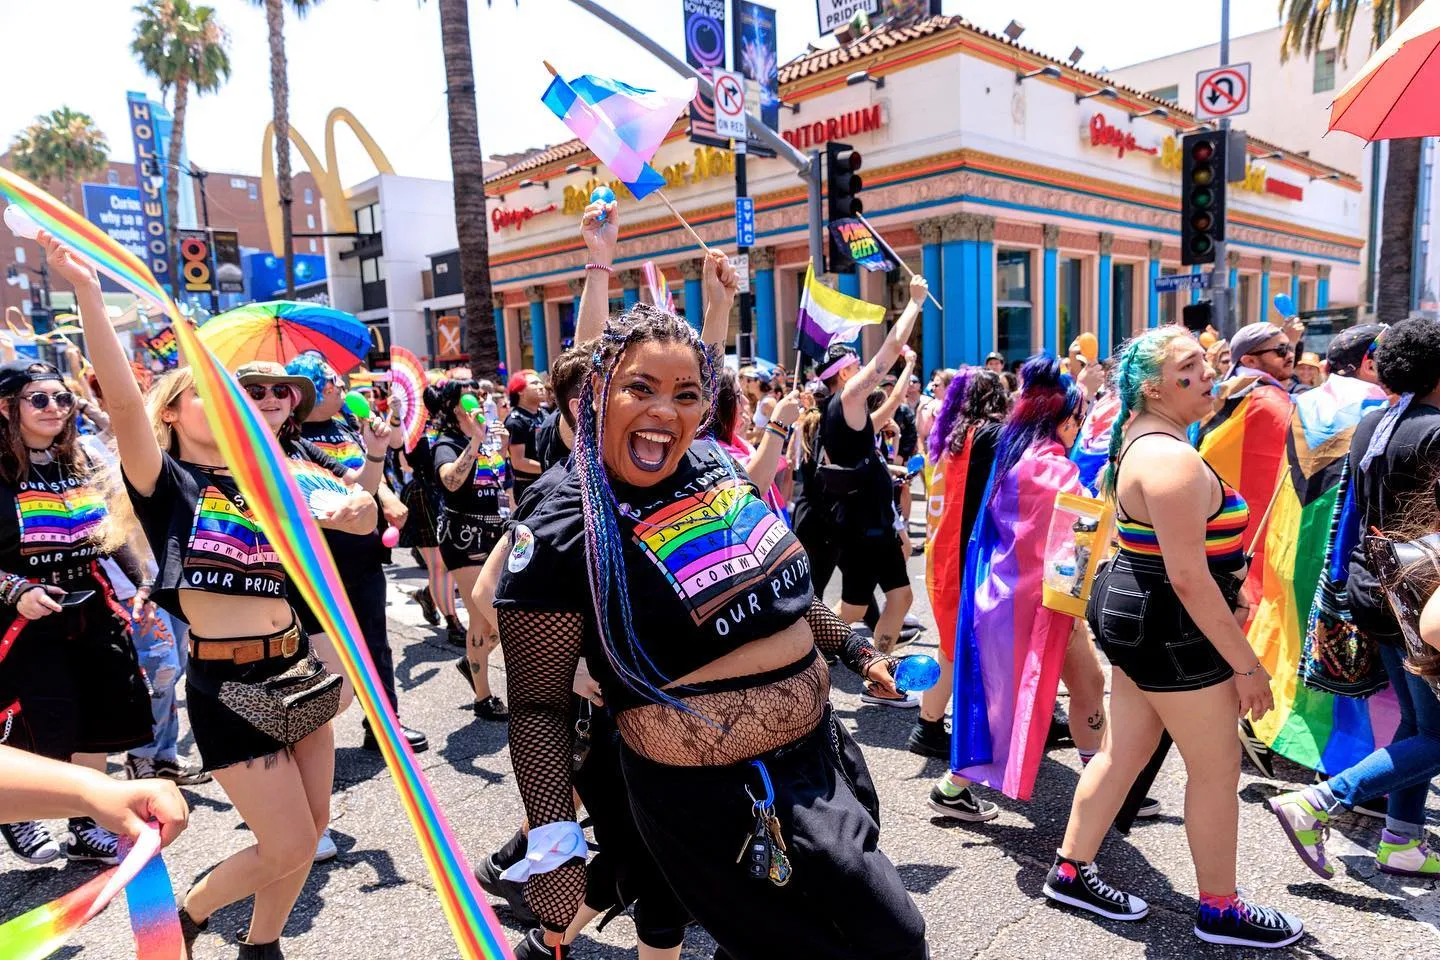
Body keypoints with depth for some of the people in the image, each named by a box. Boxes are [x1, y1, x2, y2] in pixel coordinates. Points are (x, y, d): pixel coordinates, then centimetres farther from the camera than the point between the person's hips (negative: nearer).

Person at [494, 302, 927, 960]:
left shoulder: (713, 466, 0)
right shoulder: (560, 536, -19)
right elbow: (538, 705, -15)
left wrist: (852, 647, 17)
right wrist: (553, 845, -20)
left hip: (820, 754, 7)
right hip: (719, 806, -7)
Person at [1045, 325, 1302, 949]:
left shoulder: (1144, 439, 10)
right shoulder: (1172, 458, -23)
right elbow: (1188, 576, -26)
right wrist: (1245, 663, -19)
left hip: (1136, 615, 10)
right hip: (1172, 627, -10)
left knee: (1123, 753, 17)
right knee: (1217, 768, 8)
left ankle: (1070, 872, 30)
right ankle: (1219, 909, 27)